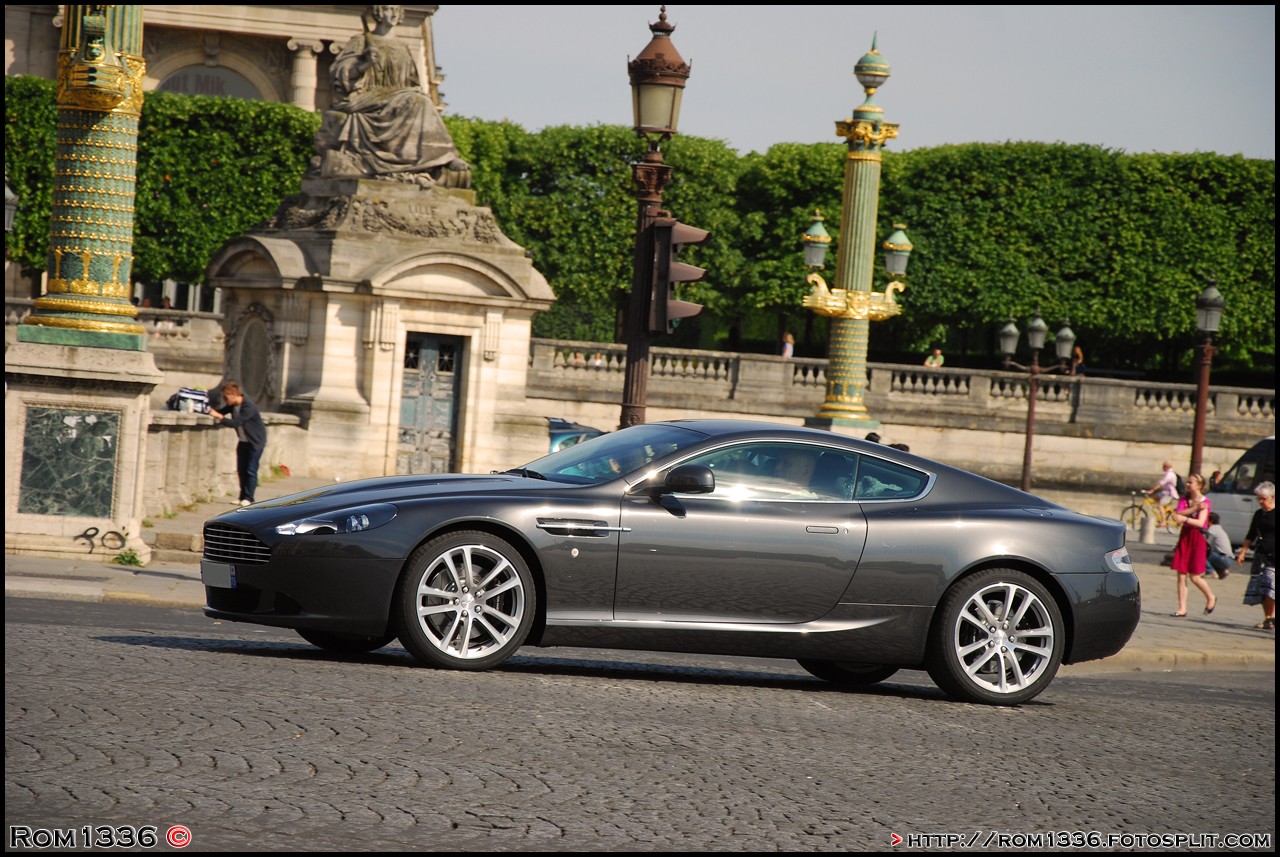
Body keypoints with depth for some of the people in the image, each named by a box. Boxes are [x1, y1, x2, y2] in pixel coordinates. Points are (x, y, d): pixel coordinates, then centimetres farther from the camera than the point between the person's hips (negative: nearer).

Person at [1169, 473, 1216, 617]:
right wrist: (1194, 508, -17)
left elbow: (1200, 522, -18)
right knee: (1181, 575, -1)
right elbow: (1177, 515, -7)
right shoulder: (1184, 500, 11)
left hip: (1197, 538, -5)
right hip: (1184, 537, 5)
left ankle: (1211, 598, 22)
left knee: (1195, 577, -4)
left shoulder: (1204, 501, -5)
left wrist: (1184, 518, -30)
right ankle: (1182, 608, 3)